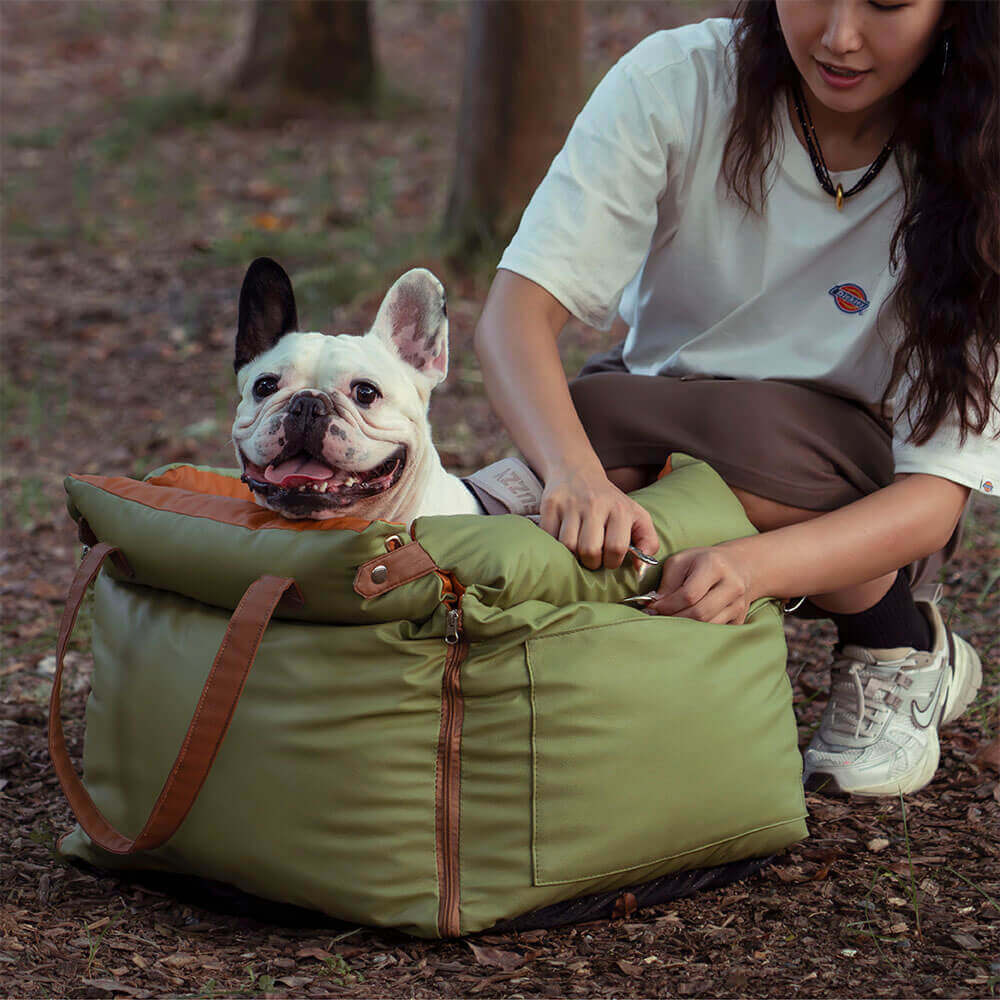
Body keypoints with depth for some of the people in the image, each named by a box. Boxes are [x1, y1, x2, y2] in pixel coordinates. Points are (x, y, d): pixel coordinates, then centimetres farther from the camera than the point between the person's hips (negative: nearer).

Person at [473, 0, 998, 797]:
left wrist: (755, 565, -47)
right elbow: (517, 312, -26)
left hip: (849, 494, -1)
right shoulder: (675, 83, -20)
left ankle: (904, 653, -5)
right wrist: (575, 475, -49)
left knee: (753, 429, -35)